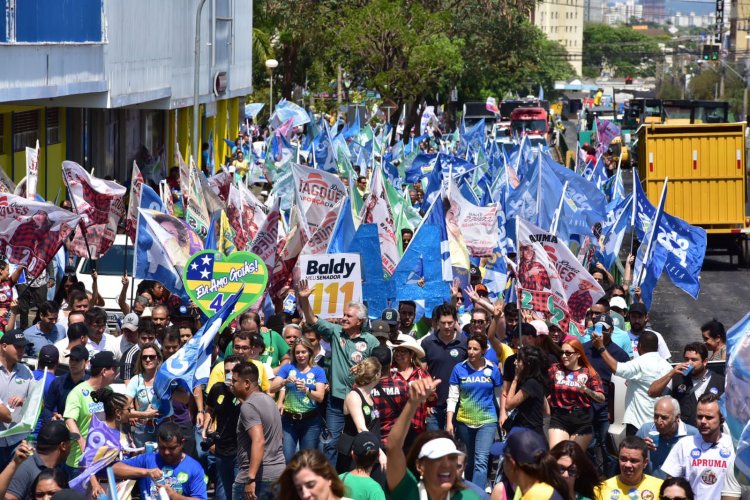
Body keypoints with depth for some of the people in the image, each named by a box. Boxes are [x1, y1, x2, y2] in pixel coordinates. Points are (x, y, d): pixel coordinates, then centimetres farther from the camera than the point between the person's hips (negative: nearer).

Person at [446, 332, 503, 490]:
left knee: (481, 461, -14)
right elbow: (452, 397, 0)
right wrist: (449, 422, -5)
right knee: (469, 461, 15)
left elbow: (499, 396, 8)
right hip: (464, 421, 2)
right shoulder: (459, 369, -2)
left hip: (487, 421, -2)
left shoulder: (492, 370, -2)